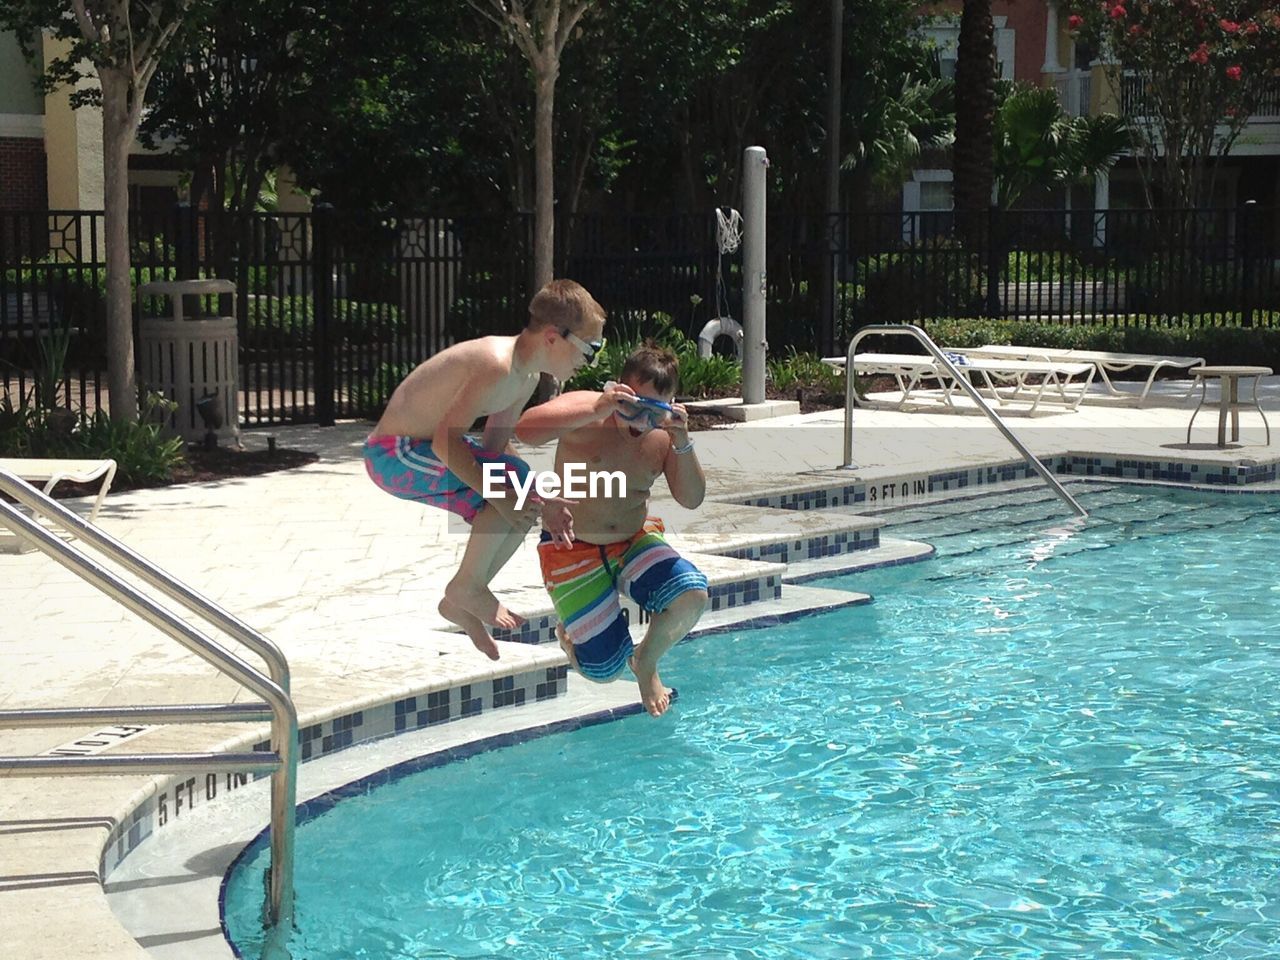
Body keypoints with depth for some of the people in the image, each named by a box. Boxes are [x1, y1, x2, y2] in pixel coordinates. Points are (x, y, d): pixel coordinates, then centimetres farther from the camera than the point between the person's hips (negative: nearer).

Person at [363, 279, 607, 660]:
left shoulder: (527, 376, 4)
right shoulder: (497, 366, -27)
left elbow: (494, 444, 7)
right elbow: (446, 441, -31)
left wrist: (536, 502, -3)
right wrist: (500, 497, -31)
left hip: (427, 446, 10)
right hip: (394, 455, -10)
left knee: (524, 504, 8)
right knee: (513, 485, -23)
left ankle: (461, 604, 16)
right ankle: (466, 587, -6)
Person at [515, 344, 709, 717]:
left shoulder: (663, 434, -5)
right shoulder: (584, 410, -18)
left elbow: (691, 499, -10)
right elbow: (526, 429, -35)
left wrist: (683, 445, -26)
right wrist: (596, 409, -41)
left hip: (634, 543, 4)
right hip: (573, 553, -4)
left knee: (692, 595, -26)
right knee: (604, 670, -9)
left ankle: (646, 661, 6)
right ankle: (569, 630, 30)